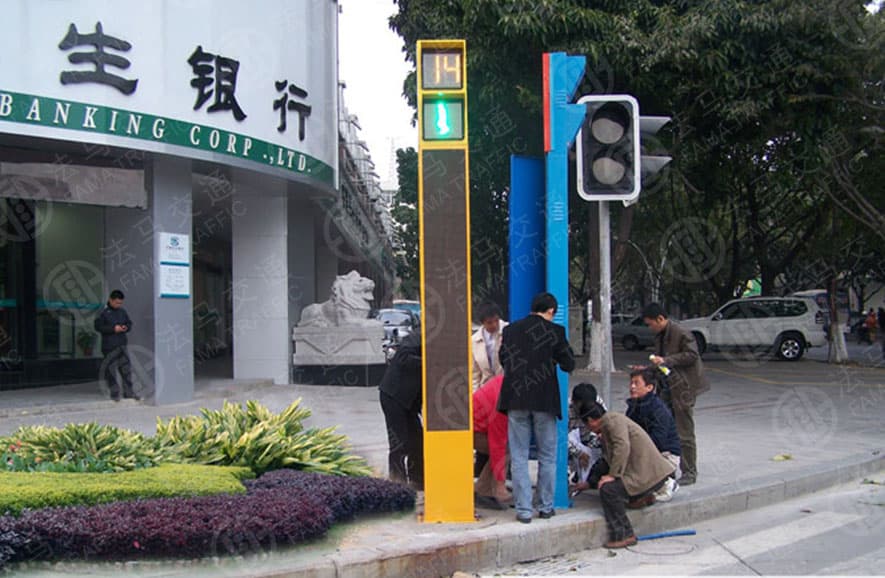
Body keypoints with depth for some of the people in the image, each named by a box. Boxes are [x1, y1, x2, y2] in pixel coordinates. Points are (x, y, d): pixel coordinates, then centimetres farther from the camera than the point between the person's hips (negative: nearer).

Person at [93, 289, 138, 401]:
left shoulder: (122, 312, 11)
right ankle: (114, 393, 8)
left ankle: (128, 392, 13)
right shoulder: (103, 312, -6)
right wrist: (113, 329, -17)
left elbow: (129, 323, 20)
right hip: (109, 346, -5)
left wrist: (126, 328, -3)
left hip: (122, 345, 5)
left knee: (126, 369, 5)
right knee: (111, 370, -1)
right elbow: (97, 326, -11)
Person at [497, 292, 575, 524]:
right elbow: (568, 364, 0)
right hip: (544, 400, -2)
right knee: (547, 457, 12)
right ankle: (546, 506, 17)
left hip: (516, 399, 2)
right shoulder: (554, 331, -4)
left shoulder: (510, 330, 5)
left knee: (519, 457, 6)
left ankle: (523, 509, 4)